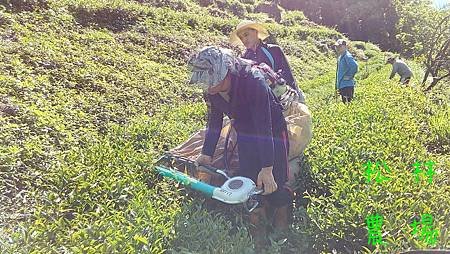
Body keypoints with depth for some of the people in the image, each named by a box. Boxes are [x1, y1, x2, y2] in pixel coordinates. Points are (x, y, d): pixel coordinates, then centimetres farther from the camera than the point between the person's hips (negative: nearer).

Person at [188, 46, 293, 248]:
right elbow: (214, 122, -2)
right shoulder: (211, 89, -15)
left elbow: (264, 127, -35)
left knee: (272, 185, -10)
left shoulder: (254, 82, -35)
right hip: (245, 133, 5)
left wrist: (267, 168, -34)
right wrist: (206, 155, -3)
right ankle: (257, 233, 18)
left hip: (272, 131, -5)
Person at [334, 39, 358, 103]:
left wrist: (349, 76, -18)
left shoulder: (347, 56, -13)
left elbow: (354, 66, -29)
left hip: (347, 86, -10)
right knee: (344, 104, 14)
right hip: (342, 86, 10)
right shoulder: (340, 57, 16)